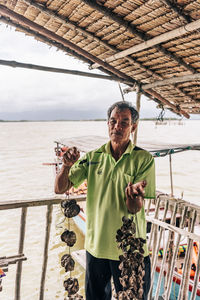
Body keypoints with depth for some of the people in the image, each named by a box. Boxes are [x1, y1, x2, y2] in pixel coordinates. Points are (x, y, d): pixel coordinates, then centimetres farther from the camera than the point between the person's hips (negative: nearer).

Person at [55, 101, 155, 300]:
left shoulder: (143, 159, -10)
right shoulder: (93, 157, -1)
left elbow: (134, 209, -14)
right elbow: (60, 189, -4)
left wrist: (133, 195, -37)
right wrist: (66, 166, -23)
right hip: (95, 245, 3)